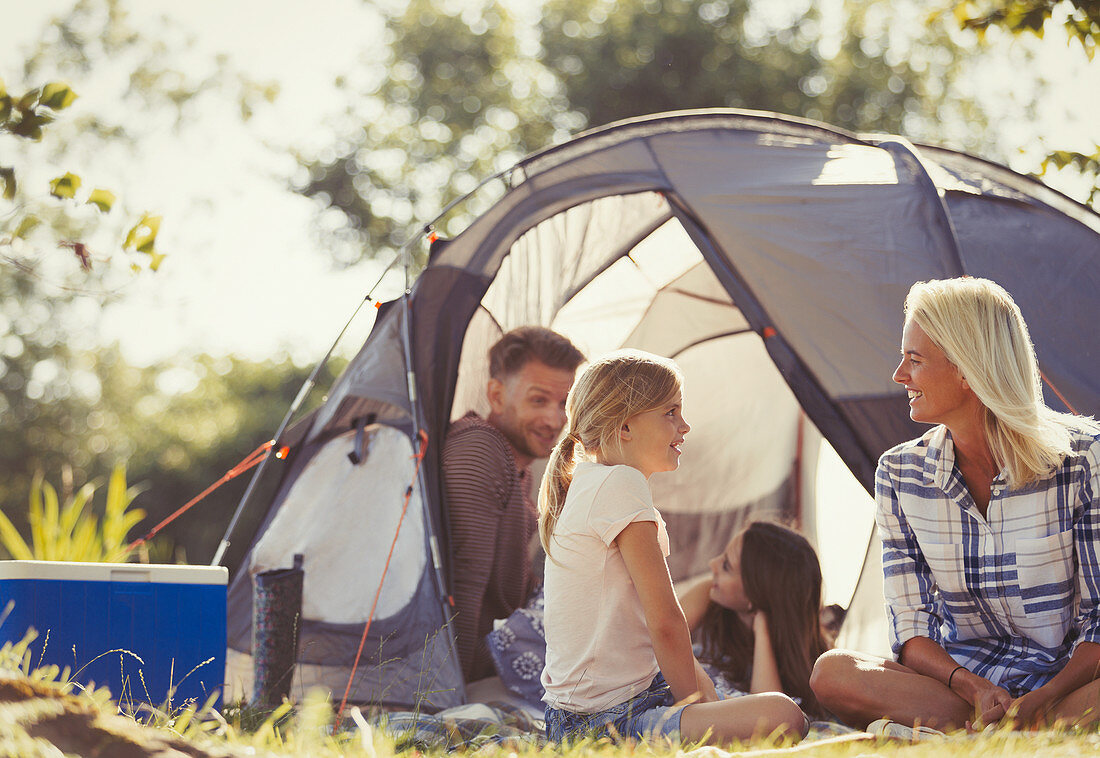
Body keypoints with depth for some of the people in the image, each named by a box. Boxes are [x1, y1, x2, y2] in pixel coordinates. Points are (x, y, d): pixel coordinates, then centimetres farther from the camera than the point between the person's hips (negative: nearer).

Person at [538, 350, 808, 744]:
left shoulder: (586, 484, 18)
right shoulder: (619, 485, -13)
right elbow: (665, 621, -15)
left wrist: (700, 691, 13)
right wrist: (694, 707, -5)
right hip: (607, 722, -11)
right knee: (783, 717, -25)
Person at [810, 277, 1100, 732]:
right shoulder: (900, 473, 2)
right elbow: (911, 626, -1)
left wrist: (1039, 703, -25)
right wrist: (972, 688, -22)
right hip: (962, 675, 3)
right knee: (833, 673, -27)